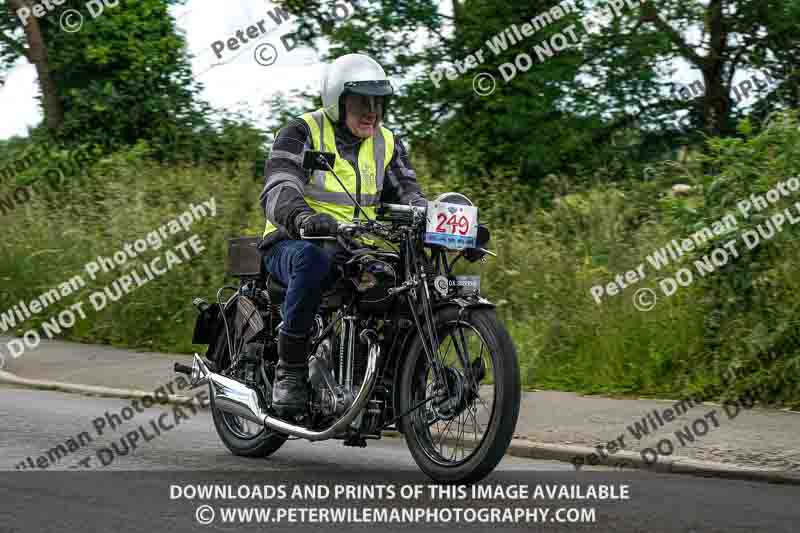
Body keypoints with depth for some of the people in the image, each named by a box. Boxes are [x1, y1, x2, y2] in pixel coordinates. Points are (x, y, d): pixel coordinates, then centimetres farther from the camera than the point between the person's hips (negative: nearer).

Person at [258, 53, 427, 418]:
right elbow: (278, 193, -20)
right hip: (292, 244, -5)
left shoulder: (387, 144, 13)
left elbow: (407, 195, 5)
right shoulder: (301, 134, -5)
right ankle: (289, 371, -30)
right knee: (312, 261, -41)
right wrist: (306, 218, -44)